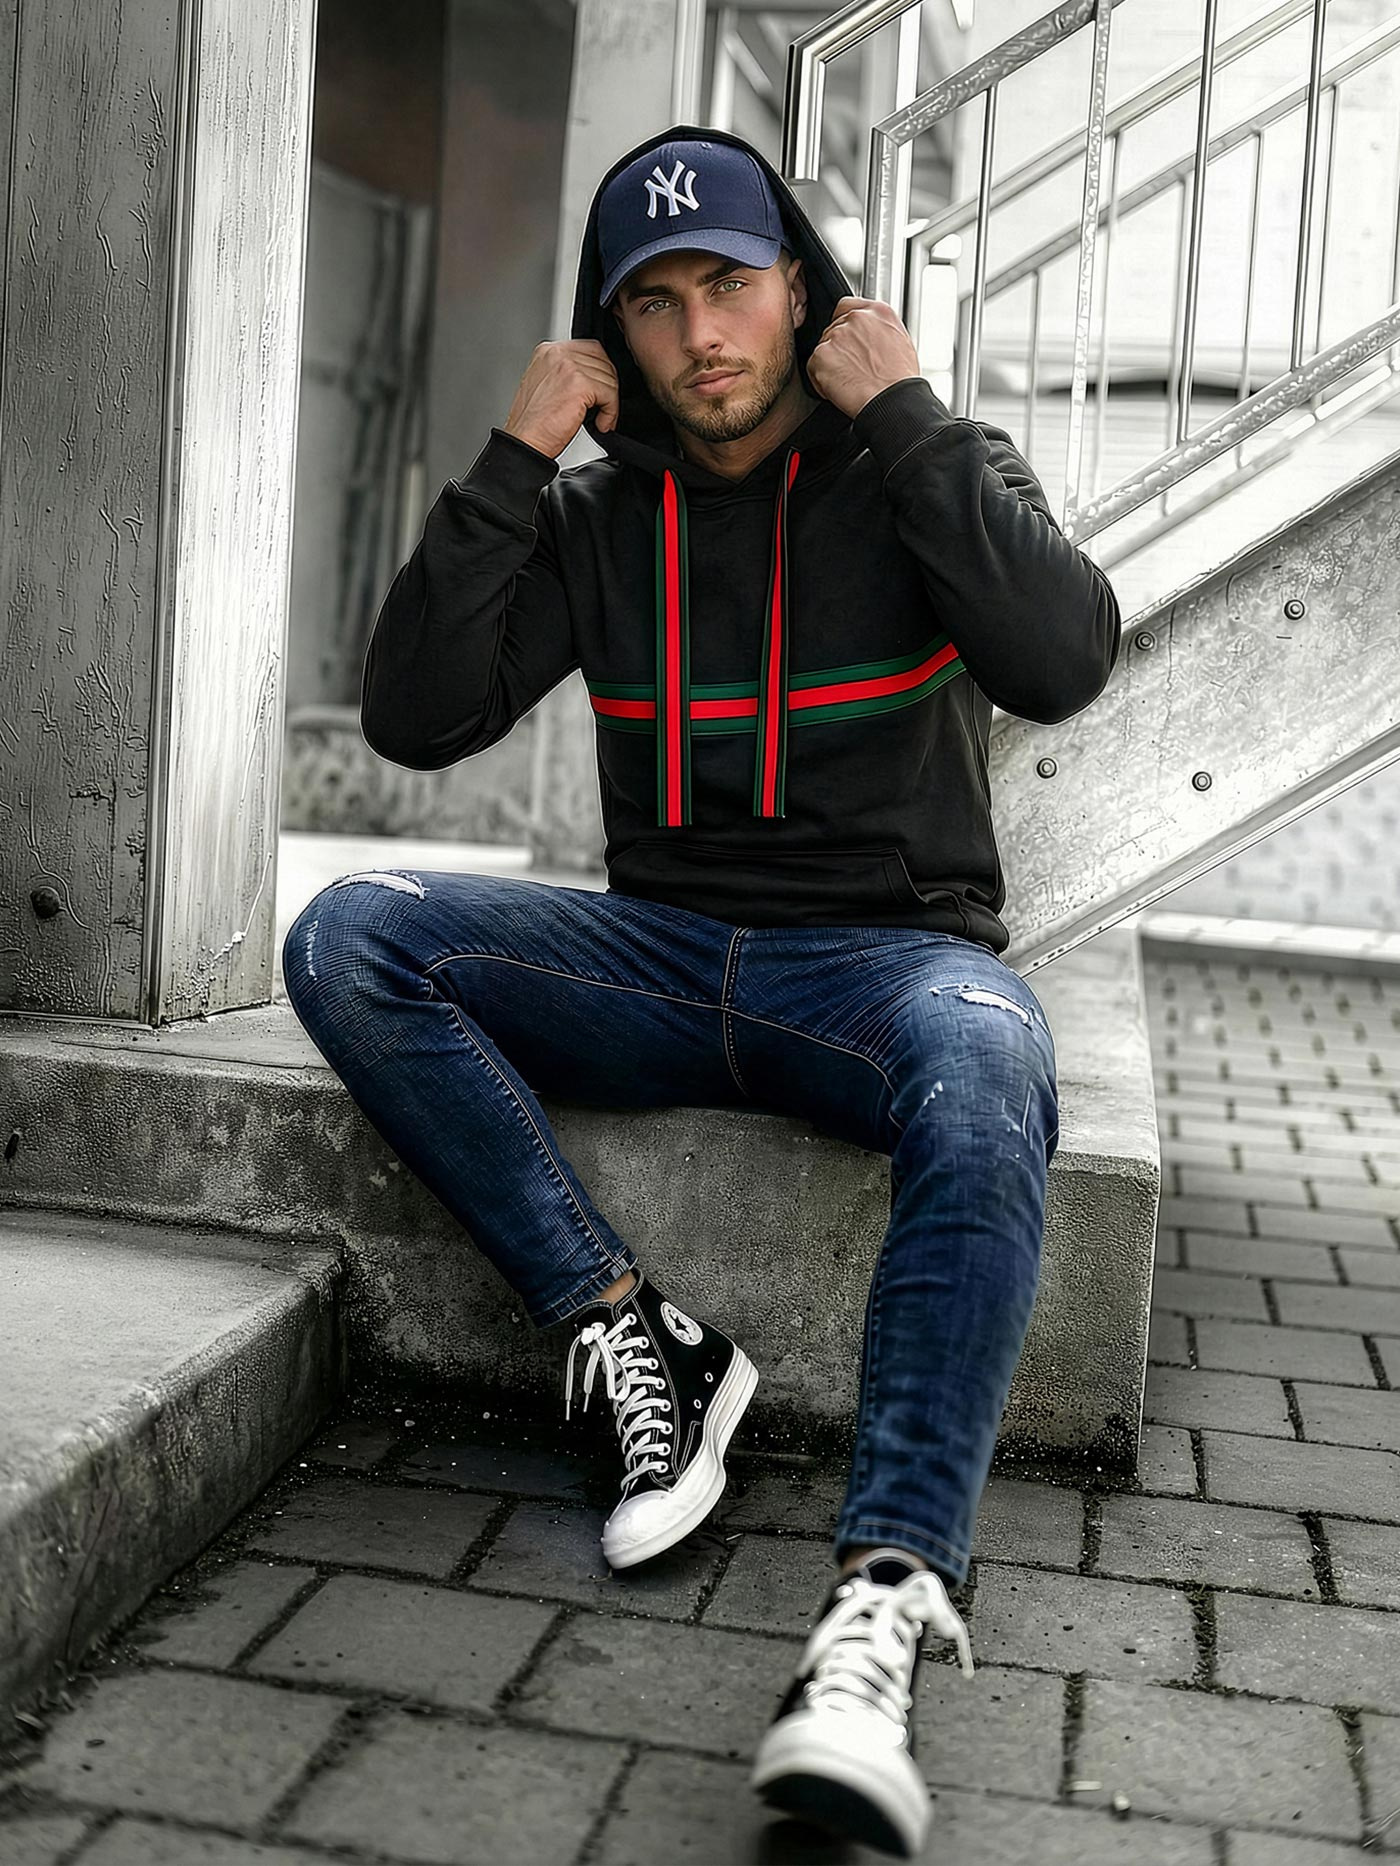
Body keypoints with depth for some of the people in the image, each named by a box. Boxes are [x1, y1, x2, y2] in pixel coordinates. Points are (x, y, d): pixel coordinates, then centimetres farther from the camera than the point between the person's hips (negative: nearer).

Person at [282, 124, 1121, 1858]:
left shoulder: (926, 471, 3)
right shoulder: (594, 514, 9)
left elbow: (1064, 659, -17)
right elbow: (413, 719, -2)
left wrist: (905, 413, -13)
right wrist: (511, 460, -7)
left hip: (891, 951, -3)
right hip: (662, 950, 3)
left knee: (987, 1084, -38)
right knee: (348, 939, -19)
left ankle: (882, 1605, -44)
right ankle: (637, 1341, -20)